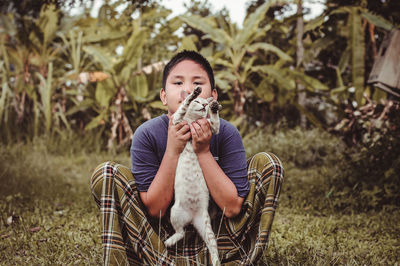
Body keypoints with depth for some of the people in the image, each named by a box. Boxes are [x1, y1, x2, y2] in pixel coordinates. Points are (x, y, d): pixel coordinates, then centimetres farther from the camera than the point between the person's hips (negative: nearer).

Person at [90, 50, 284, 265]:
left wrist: (203, 151, -26)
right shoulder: (147, 135, -16)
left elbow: (233, 207, -18)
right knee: (106, 173, -18)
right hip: (164, 243, 0)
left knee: (267, 163, -14)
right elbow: (154, 209, -17)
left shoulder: (226, 134, -15)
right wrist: (173, 150, -26)